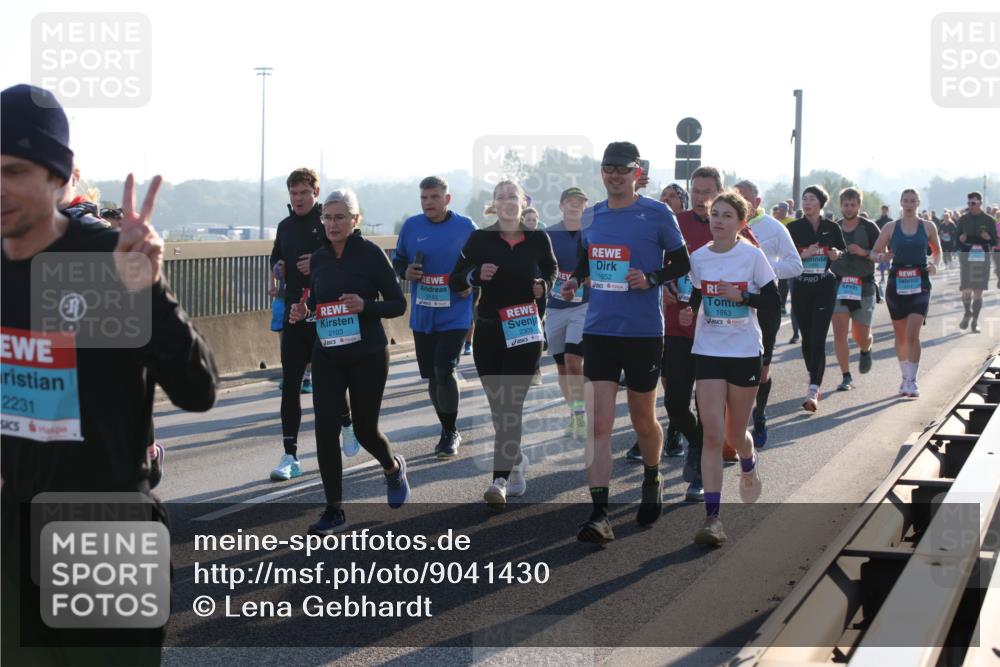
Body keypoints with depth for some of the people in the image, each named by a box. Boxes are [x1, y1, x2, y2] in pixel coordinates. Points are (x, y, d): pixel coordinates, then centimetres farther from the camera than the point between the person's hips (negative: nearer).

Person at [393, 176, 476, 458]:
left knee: (444, 370, -15)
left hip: (455, 315, -4)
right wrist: (405, 272, -7)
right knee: (431, 375, 9)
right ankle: (448, 430, 27)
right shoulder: (411, 226, 4)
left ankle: (450, 434, 1)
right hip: (422, 315, 4)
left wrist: (471, 282, -11)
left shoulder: (465, 226, -2)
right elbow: (398, 260, 15)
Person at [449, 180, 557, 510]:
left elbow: (551, 269, 20)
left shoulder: (538, 239, 1)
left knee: (510, 405, -10)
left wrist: (544, 284, -2)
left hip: (525, 332, -1)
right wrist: (476, 274, -19)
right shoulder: (480, 239, 0)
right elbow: (454, 281, 0)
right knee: (498, 406, 9)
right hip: (488, 332, 2)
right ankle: (517, 459, 34)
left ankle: (500, 480, -13)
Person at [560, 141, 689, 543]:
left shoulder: (657, 214, -6)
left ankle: (652, 480, 42)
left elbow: (682, 262, 0)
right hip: (599, 330, 3)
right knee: (598, 424, -6)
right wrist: (575, 279, 4)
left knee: (643, 420, 13)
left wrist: (652, 278, -17)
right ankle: (599, 515, -7)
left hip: (643, 333, -3)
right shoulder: (591, 216, 8)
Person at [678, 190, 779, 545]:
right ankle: (712, 516, -10)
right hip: (708, 352, 1)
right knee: (712, 433, -10)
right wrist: (688, 314, -7)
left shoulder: (753, 256, -5)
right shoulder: (698, 258, 3)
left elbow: (773, 302, -3)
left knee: (735, 433, 10)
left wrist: (742, 296, -18)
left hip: (746, 352, -1)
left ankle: (749, 464, 48)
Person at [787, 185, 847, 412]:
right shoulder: (794, 228, 3)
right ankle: (815, 381, 31)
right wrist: (804, 254, -16)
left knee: (818, 338, -12)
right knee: (807, 337, 10)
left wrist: (837, 254, -6)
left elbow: (843, 252, 16)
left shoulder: (831, 228, 4)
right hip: (801, 287, 2)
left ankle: (813, 391, -19)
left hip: (825, 287, -2)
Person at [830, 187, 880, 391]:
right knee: (839, 332, -10)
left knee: (861, 336, 5)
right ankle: (846, 377, -3)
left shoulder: (869, 227, -2)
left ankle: (865, 350, 43)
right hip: (838, 285, 2)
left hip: (864, 286, -2)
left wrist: (863, 252, -19)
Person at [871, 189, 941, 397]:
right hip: (896, 284, 2)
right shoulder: (890, 228, 4)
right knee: (900, 335, 9)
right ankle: (905, 377, 24)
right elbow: (875, 252, 6)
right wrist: (883, 257, -17)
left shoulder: (928, 226, 5)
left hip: (920, 285, -1)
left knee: (912, 334, -13)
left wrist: (934, 263, -3)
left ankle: (912, 381, -7)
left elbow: (937, 250, 18)